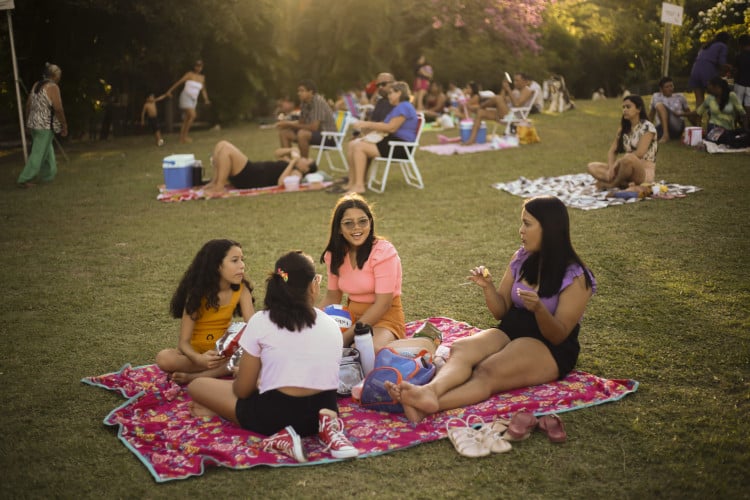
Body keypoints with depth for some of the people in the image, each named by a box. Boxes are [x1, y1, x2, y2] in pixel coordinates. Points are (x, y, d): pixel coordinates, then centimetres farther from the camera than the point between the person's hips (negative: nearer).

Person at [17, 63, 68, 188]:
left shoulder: (36, 85, 12)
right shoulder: (53, 87, -12)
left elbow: (28, 104, 14)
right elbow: (58, 109, -16)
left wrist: (28, 121, 23)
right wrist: (64, 126, -8)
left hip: (34, 123, 8)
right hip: (46, 125, -8)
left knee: (47, 150, 20)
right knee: (38, 153, -4)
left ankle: (48, 175, 28)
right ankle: (24, 179, -5)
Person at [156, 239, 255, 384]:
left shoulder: (241, 290, -9)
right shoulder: (198, 293, -17)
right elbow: (184, 342, -20)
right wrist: (199, 359, -42)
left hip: (224, 352, 3)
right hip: (196, 353, -3)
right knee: (164, 358, -32)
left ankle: (193, 377, -25)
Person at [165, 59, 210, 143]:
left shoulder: (202, 77, 11)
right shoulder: (190, 74, -5)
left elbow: (203, 90, 17)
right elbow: (179, 82, -4)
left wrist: (206, 99, 1)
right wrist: (170, 91, -6)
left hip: (193, 100, 6)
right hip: (185, 97, -6)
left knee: (186, 120, 5)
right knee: (192, 115, -22)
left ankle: (182, 138, 7)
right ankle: (185, 135, -15)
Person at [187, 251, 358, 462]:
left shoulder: (261, 321, -4)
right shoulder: (332, 325, 7)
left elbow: (242, 390, -1)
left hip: (277, 415, -4)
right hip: (324, 409, 5)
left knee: (197, 385, 12)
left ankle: (280, 435, -7)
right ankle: (324, 426, 2)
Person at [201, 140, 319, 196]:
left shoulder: (297, 173, -8)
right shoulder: (291, 165, 21)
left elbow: (281, 182, -27)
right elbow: (278, 152, 34)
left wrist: (293, 162, -20)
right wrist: (291, 151, 15)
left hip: (251, 179, -10)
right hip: (252, 170, 10)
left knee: (225, 148, -22)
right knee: (221, 144, 3)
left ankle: (219, 187, -18)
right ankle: (214, 182, 0)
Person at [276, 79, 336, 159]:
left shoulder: (318, 102, -21)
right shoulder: (304, 103, 3)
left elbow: (314, 127, -26)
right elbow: (302, 123, 9)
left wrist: (292, 124, -20)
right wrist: (287, 123, -9)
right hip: (314, 133, 8)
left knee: (302, 134, -34)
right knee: (284, 133, 0)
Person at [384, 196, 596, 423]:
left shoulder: (575, 277, -8)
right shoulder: (521, 259, 10)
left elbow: (558, 336, -12)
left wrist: (538, 308, -31)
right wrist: (488, 287, -8)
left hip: (550, 348, -6)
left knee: (487, 372, -34)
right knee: (460, 348, -27)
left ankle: (424, 408, -58)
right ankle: (430, 391, -58)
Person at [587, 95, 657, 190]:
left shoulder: (647, 127, -8)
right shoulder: (624, 128, 13)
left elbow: (639, 153, -20)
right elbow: (612, 151, 5)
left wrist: (617, 162, -17)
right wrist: (611, 168, -14)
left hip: (645, 172, -7)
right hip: (628, 169, 7)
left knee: (629, 158, -40)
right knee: (592, 167, -6)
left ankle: (613, 184, -14)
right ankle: (624, 183, -23)